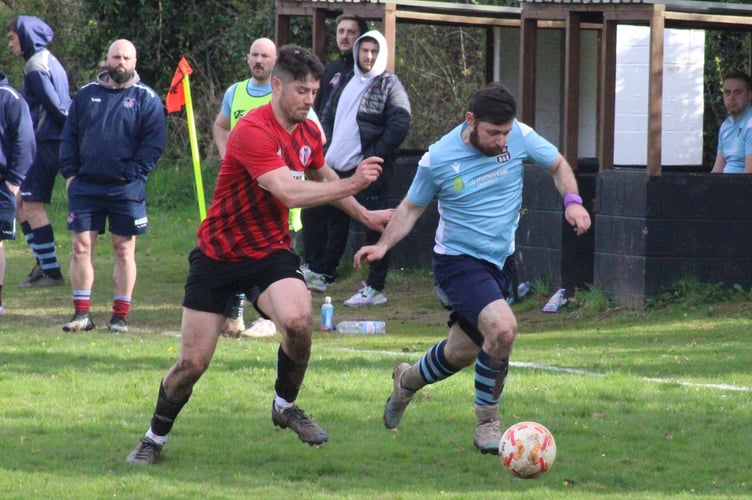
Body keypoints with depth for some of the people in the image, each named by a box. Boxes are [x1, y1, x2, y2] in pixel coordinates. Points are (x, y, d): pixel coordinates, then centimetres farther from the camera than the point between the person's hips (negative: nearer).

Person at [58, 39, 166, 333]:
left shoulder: (146, 98, 1)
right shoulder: (86, 94, 10)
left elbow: (155, 143, -5)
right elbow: (69, 137, 11)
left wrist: (132, 173, -13)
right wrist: (69, 173, 1)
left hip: (125, 188, -3)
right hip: (85, 185, 3)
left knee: (124, 250, 2)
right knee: (81, 247, -1)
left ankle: (120, 316, 8)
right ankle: (81, 313, 4)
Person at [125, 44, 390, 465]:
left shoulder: (309, 133, 1)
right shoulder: (253, 131, -24)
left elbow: (323, 178, 24)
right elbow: (291, 193, -33)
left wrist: (365, 215, 27)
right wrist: (352, 184, -33)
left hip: (271, 251, 4)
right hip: (219, 254, -4)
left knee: (298, 321, -27)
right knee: (193, 362, -2)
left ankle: (286, 405, -1)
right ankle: (155, 438, 22)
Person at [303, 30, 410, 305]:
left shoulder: (389, 86, -6)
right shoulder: (347, 81, 16)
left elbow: (399, 127, -14)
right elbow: (329, 115, 26)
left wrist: (372, 158, -17)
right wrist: (327, 148, 11)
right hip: (338, 167, 8)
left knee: (375, 227, -4)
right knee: (335, 223, 19)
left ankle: (375, 288, -1)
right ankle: (320, 274, 31)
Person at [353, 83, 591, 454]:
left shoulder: (519, 137, -9)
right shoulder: (437, 159, -14)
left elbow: (558, 165, 8)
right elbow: (412, 207, 2)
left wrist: (572, 201, -11)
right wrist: (383, 245, -11)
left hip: (499, 262, 5)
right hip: (458, 261, -5)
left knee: (462, 351, 16)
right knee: (503, 327, -29)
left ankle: (407, 380, 50)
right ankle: (486, 423, -10)